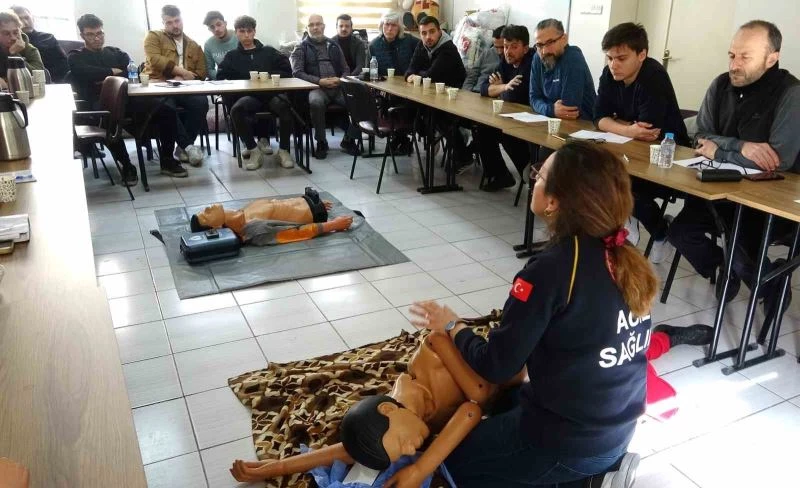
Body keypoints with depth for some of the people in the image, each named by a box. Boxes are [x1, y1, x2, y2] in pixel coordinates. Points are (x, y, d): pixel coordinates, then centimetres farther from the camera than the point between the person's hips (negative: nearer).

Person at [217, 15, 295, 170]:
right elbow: (221, 78, 9)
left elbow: (287, 72, 12)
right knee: (236, 109, -34)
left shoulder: (269, 51, 23)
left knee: (284, 105, -35)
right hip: (248, 96, 0)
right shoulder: (232, 56, 23)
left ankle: (284, 150, -20)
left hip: (271, 93, 0)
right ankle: (253, 150, -18)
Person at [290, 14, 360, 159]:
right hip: (316, 87, -3)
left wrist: (340, 80, -7)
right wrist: (319, 81, -14)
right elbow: (297, 72, -1)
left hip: (338, 87, 3)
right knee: (316, 101, -39)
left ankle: (348, 140, -7)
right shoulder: (301, 48, 11)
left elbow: (346, 69, 18)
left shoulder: (334, 46, 21)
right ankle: (321, 142, -20)